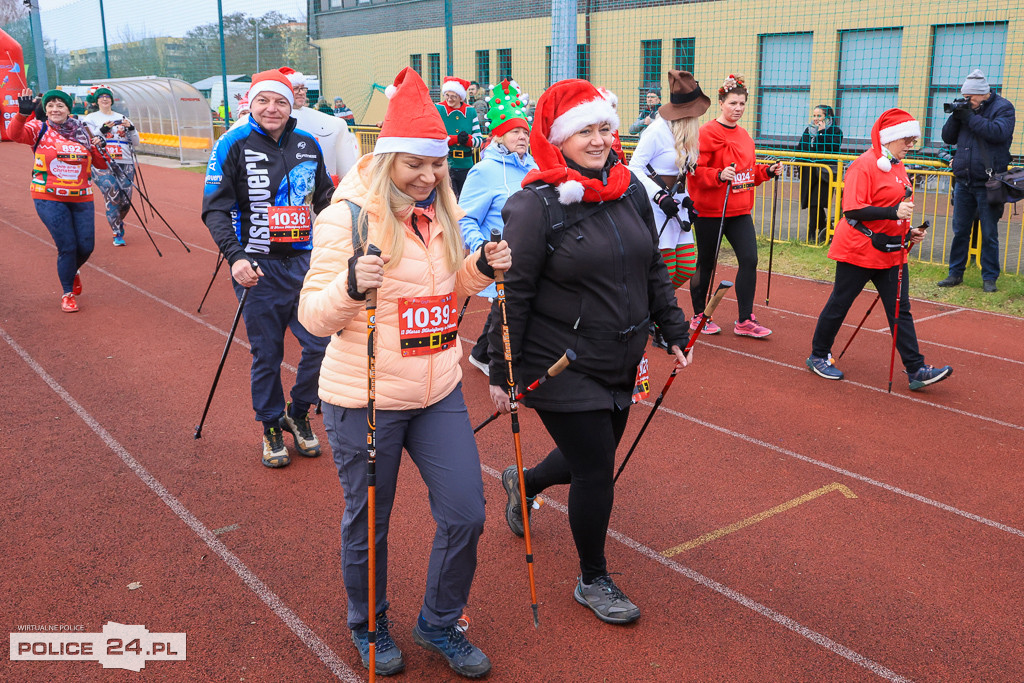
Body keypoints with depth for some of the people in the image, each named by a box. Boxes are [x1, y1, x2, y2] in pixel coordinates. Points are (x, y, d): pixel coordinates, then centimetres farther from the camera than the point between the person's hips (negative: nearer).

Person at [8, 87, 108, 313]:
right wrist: (23, 113, -36)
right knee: (67, 247, -6)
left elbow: (101, 164, 12)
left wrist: (100, 148, -8)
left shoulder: (82, 133, 9)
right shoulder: (40, 129, 0)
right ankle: (67, 294, 14)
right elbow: (14, 134, -20)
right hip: (49, 199, -3)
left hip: (81, 199, 3)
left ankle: (72, 272, 39)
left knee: (86, 247, 4)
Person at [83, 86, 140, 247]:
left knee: (125, 200, -3)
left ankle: (118, 222, 28)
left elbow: (135, 142, 12)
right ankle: (117, 234, -6)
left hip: (125, 164, 3)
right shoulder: (91, 119, 10)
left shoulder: (123, 118, 19)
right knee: (112, 196, -16)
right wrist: (103, 129, -17)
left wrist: (131, 128, -5)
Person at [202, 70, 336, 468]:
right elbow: (215, 208, -8)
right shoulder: (234, 144, -5)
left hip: (304, 262, 4)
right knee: (266, 354, 4)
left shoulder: (307, 145, 8)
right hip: (258, 268, -3)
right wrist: (235, 256, -21)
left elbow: (325, 199, 18)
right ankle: (271, 427, 25)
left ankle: (298, 415, 25)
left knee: (322, 344, 0)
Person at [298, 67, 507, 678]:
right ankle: (370, 628, 39)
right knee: (368, 523, 11)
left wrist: (480, 268, -2)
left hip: (439, 391, 6)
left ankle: (441, 624, 32)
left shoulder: (439, 212, 5)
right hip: (365, 400, -5)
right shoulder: (348, 215, -13)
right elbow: (313, 315, -13)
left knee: (466, 513, 7)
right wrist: (350, 286, -33)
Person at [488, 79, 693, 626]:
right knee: (596, 471, 0)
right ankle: (593, 581, 24)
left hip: (621, 364, 7)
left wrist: (673, 330, 14)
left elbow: (653, 270, 14)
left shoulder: (630, 190, 4)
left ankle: (522, 482, 52)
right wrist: (501, 372, -13)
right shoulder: (535, 206, -15)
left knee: (594, 458, 20)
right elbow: (513, 294, -14)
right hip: (561, 369, -7)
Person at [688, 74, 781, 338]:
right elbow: (696, 172, -16)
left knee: (749, 259, -2)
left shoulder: (743, 135, 13)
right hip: (709, 211, -6)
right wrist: (720, 175, -30)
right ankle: (699, 316, 22)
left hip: (740, 210, 7)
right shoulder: (707, 133, -10)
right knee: (706, 263, 5)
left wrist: (768, 171, 6)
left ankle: (745, 321, 7)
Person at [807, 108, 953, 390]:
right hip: (859, 250, -8)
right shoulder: (864, 165, -14)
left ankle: (916, 370, 5)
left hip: (892, 251, 8)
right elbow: (852, 210, -23)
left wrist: (908, 231, 12)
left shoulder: (897, 167, 12)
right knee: (839, 304, 5)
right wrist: (893, 212, -29)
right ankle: (818, 357, 20)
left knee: (900, 309, 5)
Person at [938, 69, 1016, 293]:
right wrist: (955, 117, -9)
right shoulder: (966, 109, 10)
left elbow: (999, 132, -21)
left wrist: (970, 117, -19)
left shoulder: (1003, 108, -4)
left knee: (989, 235, 2)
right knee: (960, 231, 9)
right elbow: (948, 137, 8)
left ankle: (989, 278, 9)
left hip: (987, 183, -5)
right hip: (963, 181, 5)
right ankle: (955, 274, 18)